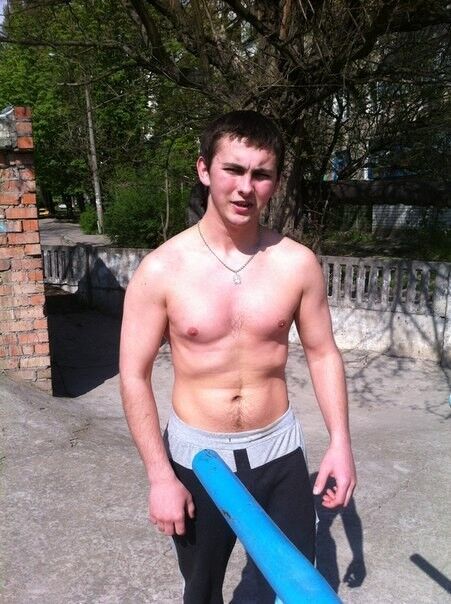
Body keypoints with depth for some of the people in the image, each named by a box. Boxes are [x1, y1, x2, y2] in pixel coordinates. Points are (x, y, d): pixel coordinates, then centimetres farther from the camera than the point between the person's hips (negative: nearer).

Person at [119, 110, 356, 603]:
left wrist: (340, 442, -2)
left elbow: (322, 353, 3)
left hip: (278, 452, 2)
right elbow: (134, 376, -9)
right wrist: (160, 476, -10)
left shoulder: (298, 263, -8)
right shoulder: (161, 270, -14)